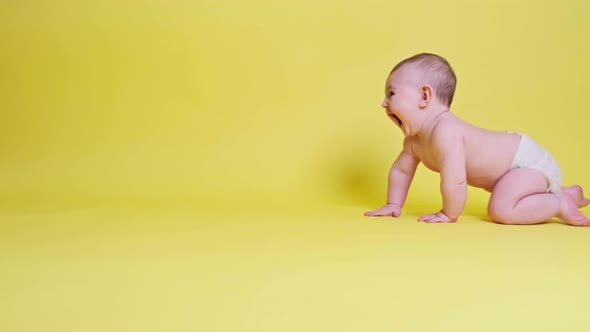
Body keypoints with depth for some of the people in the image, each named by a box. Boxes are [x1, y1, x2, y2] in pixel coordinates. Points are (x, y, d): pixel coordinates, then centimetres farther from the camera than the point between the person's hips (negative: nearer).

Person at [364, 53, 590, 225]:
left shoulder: (445, 132, -33)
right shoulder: (414, 140, -2)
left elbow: (455, 182, -36)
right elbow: (400, 170, 12)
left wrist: (448, 215, -22)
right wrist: (393, 205, 9)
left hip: (528, 160, -10)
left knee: (500, 210, -29)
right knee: (501, 203, 33)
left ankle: (560, 204, -8)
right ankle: (568, 193, 35)